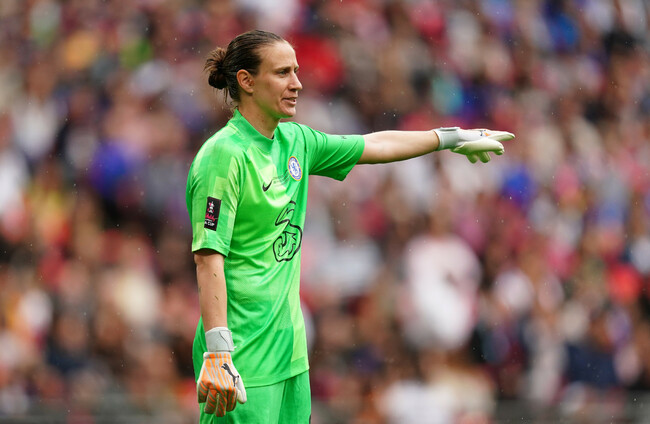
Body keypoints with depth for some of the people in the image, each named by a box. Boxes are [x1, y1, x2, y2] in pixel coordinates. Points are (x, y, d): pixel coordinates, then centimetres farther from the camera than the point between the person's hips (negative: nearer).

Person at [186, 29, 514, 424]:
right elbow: (208, 258, -20)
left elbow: (375, 145, 27)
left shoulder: (295, 141, 10)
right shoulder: (224, 155, -14)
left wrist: (453, 138, 35)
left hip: (290, 351, 8)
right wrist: (218, 352, -27)